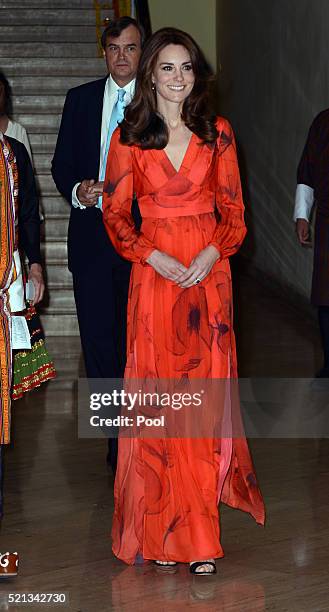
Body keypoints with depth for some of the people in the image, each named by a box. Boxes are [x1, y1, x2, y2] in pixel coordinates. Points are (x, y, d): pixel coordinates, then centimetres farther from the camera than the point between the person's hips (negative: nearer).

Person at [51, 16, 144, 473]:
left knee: (136, 337, 3)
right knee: (97, 336, 2)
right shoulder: (80, 99, 10)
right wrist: (77, 192, -9)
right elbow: (62, 164, 11)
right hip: (91, 234, 2)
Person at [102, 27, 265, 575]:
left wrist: (213, 252, -12)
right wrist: (152, 255, -11)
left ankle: (200, 533, 10)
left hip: (209, 273, 1)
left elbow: (233, 209, 6)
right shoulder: (129, 136, 3)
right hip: (154, 275, -1)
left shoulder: (217, 132, 5)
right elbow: (115, 213, 4)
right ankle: (163, 528, 10)